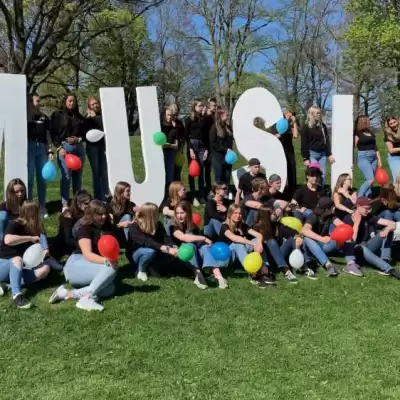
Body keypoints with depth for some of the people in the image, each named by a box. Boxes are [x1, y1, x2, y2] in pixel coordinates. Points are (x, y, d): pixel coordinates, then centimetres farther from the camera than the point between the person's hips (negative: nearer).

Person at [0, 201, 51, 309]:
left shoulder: (33, 229, 9)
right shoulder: (15, 225, -11)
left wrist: (44, 253, -9)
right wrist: (30, 238, -26)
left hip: (20, 270, 6)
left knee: (45, 268, -20)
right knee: (17, 259, -37)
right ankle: (16, 295, -50)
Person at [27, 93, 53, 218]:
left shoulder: (44, 117, 14)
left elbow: (48, 135, 13)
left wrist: (50, 151, 7)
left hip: (41, 148, 4)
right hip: (29, 147, -4)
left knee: (42, 179, 6)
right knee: (29, 178, -2)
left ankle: (42, 207, 12)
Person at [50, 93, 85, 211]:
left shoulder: (79, 116, 15)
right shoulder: (57, 115, 3)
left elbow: (84, 132, 17)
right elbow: (53, 133, -1)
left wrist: (78, 139, -3)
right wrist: (59, 148, -10)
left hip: (78, 147, 4)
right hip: (64, 146, -4)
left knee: (78, 176, 7)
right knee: (66, 176, -6)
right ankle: (65, 205, -1)